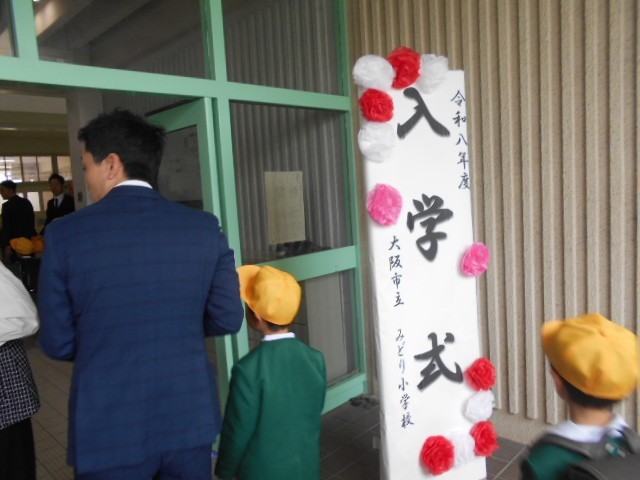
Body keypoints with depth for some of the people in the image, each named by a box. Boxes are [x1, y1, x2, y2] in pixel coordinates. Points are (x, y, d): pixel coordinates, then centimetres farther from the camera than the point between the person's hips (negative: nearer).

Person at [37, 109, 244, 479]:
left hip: (109, 429, -1)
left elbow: (58, 343, -5)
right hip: (190, 418, 2)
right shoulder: (205, 227, -7)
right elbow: (228, 319, -4)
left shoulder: (65, 234, -12)